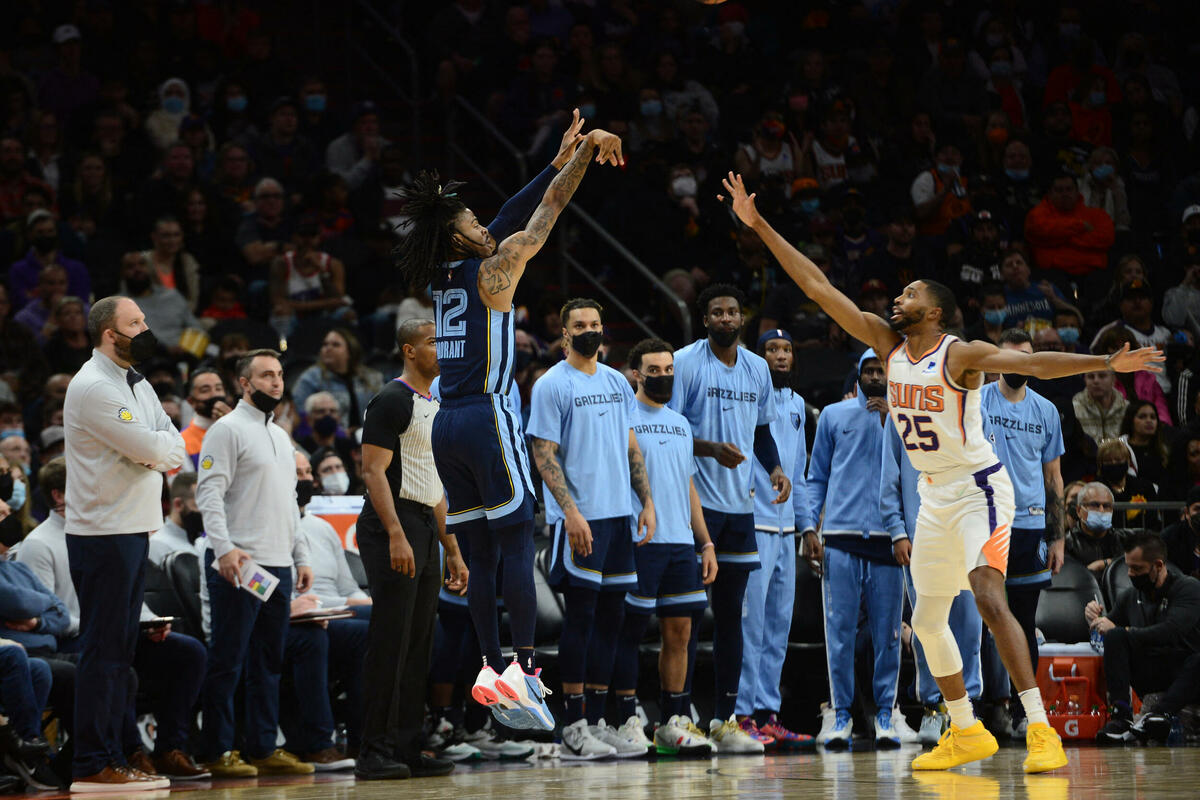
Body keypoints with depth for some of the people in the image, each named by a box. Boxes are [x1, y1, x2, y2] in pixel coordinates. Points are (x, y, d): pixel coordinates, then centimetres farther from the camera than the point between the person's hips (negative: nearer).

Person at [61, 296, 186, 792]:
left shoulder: (136, 383, 17)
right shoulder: (93, 387, -14)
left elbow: (175, 449, 11)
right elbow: (150, 449, -20)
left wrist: (155, 450, -10)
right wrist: (161, 447, 1)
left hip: (134, 528, 9)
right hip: (104, 532, -9)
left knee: (119, 648, 11)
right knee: (103, 647, -7)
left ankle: (112, 756, 15)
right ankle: (92, 765, -5)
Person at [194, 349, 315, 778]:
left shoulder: (281, 436, 20)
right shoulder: (228, 430, -6)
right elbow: (209, 493, -15)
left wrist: (301, 556, 18)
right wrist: (224, 548, -26)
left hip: (277, 566, 8)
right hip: (238, 565, -8)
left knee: (269, 663, 10)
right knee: (227, 662, -5)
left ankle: (265, 748, 14)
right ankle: (219, 752, -2)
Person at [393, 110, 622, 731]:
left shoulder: (446, 277, 15)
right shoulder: (493, 269, -4)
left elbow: (513, 215, 23)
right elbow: (550, 208, -1)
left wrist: (559, 159, 28)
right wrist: (588, 148, 8)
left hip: (447, 424, 8)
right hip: (486, 417, -8)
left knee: (483, 552, 8)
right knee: (518, 540, -10)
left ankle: (492, 668, 5)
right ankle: (524, 666, -17)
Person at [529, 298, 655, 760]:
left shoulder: (618, 383, 15)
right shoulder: (552, 385, -5)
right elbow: (544, 455, -10)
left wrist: (646, 502, 9)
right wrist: (571, 511, -19)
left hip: (618, 515, 7)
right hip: (579, 517, -7)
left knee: (610, 618, 7)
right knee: (581, 617, -8)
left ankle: (597, 722, 12)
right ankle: (573, 727, -4)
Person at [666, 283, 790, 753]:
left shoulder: (757, 369, 12)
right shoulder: (684, 362, -7)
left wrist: (775, 469, 5)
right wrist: (712, 449, -23)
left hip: (740, 504, 6)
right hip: (696, 500, -6)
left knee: (731, 615, 8)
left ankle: (724, 719, 12)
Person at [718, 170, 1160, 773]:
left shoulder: (962, 355, -13)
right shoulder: (888, 343, 4)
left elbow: (1036, 364, -24)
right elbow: (818, 287, 4)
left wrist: (1106, 363, -38)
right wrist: (760, 226, 1)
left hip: (978, 489, -8)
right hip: (934, 497, 8)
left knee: (988, 597, -25)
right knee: (927, 620, 11)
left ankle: (1041, 731, -28)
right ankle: (966, 733, 24)